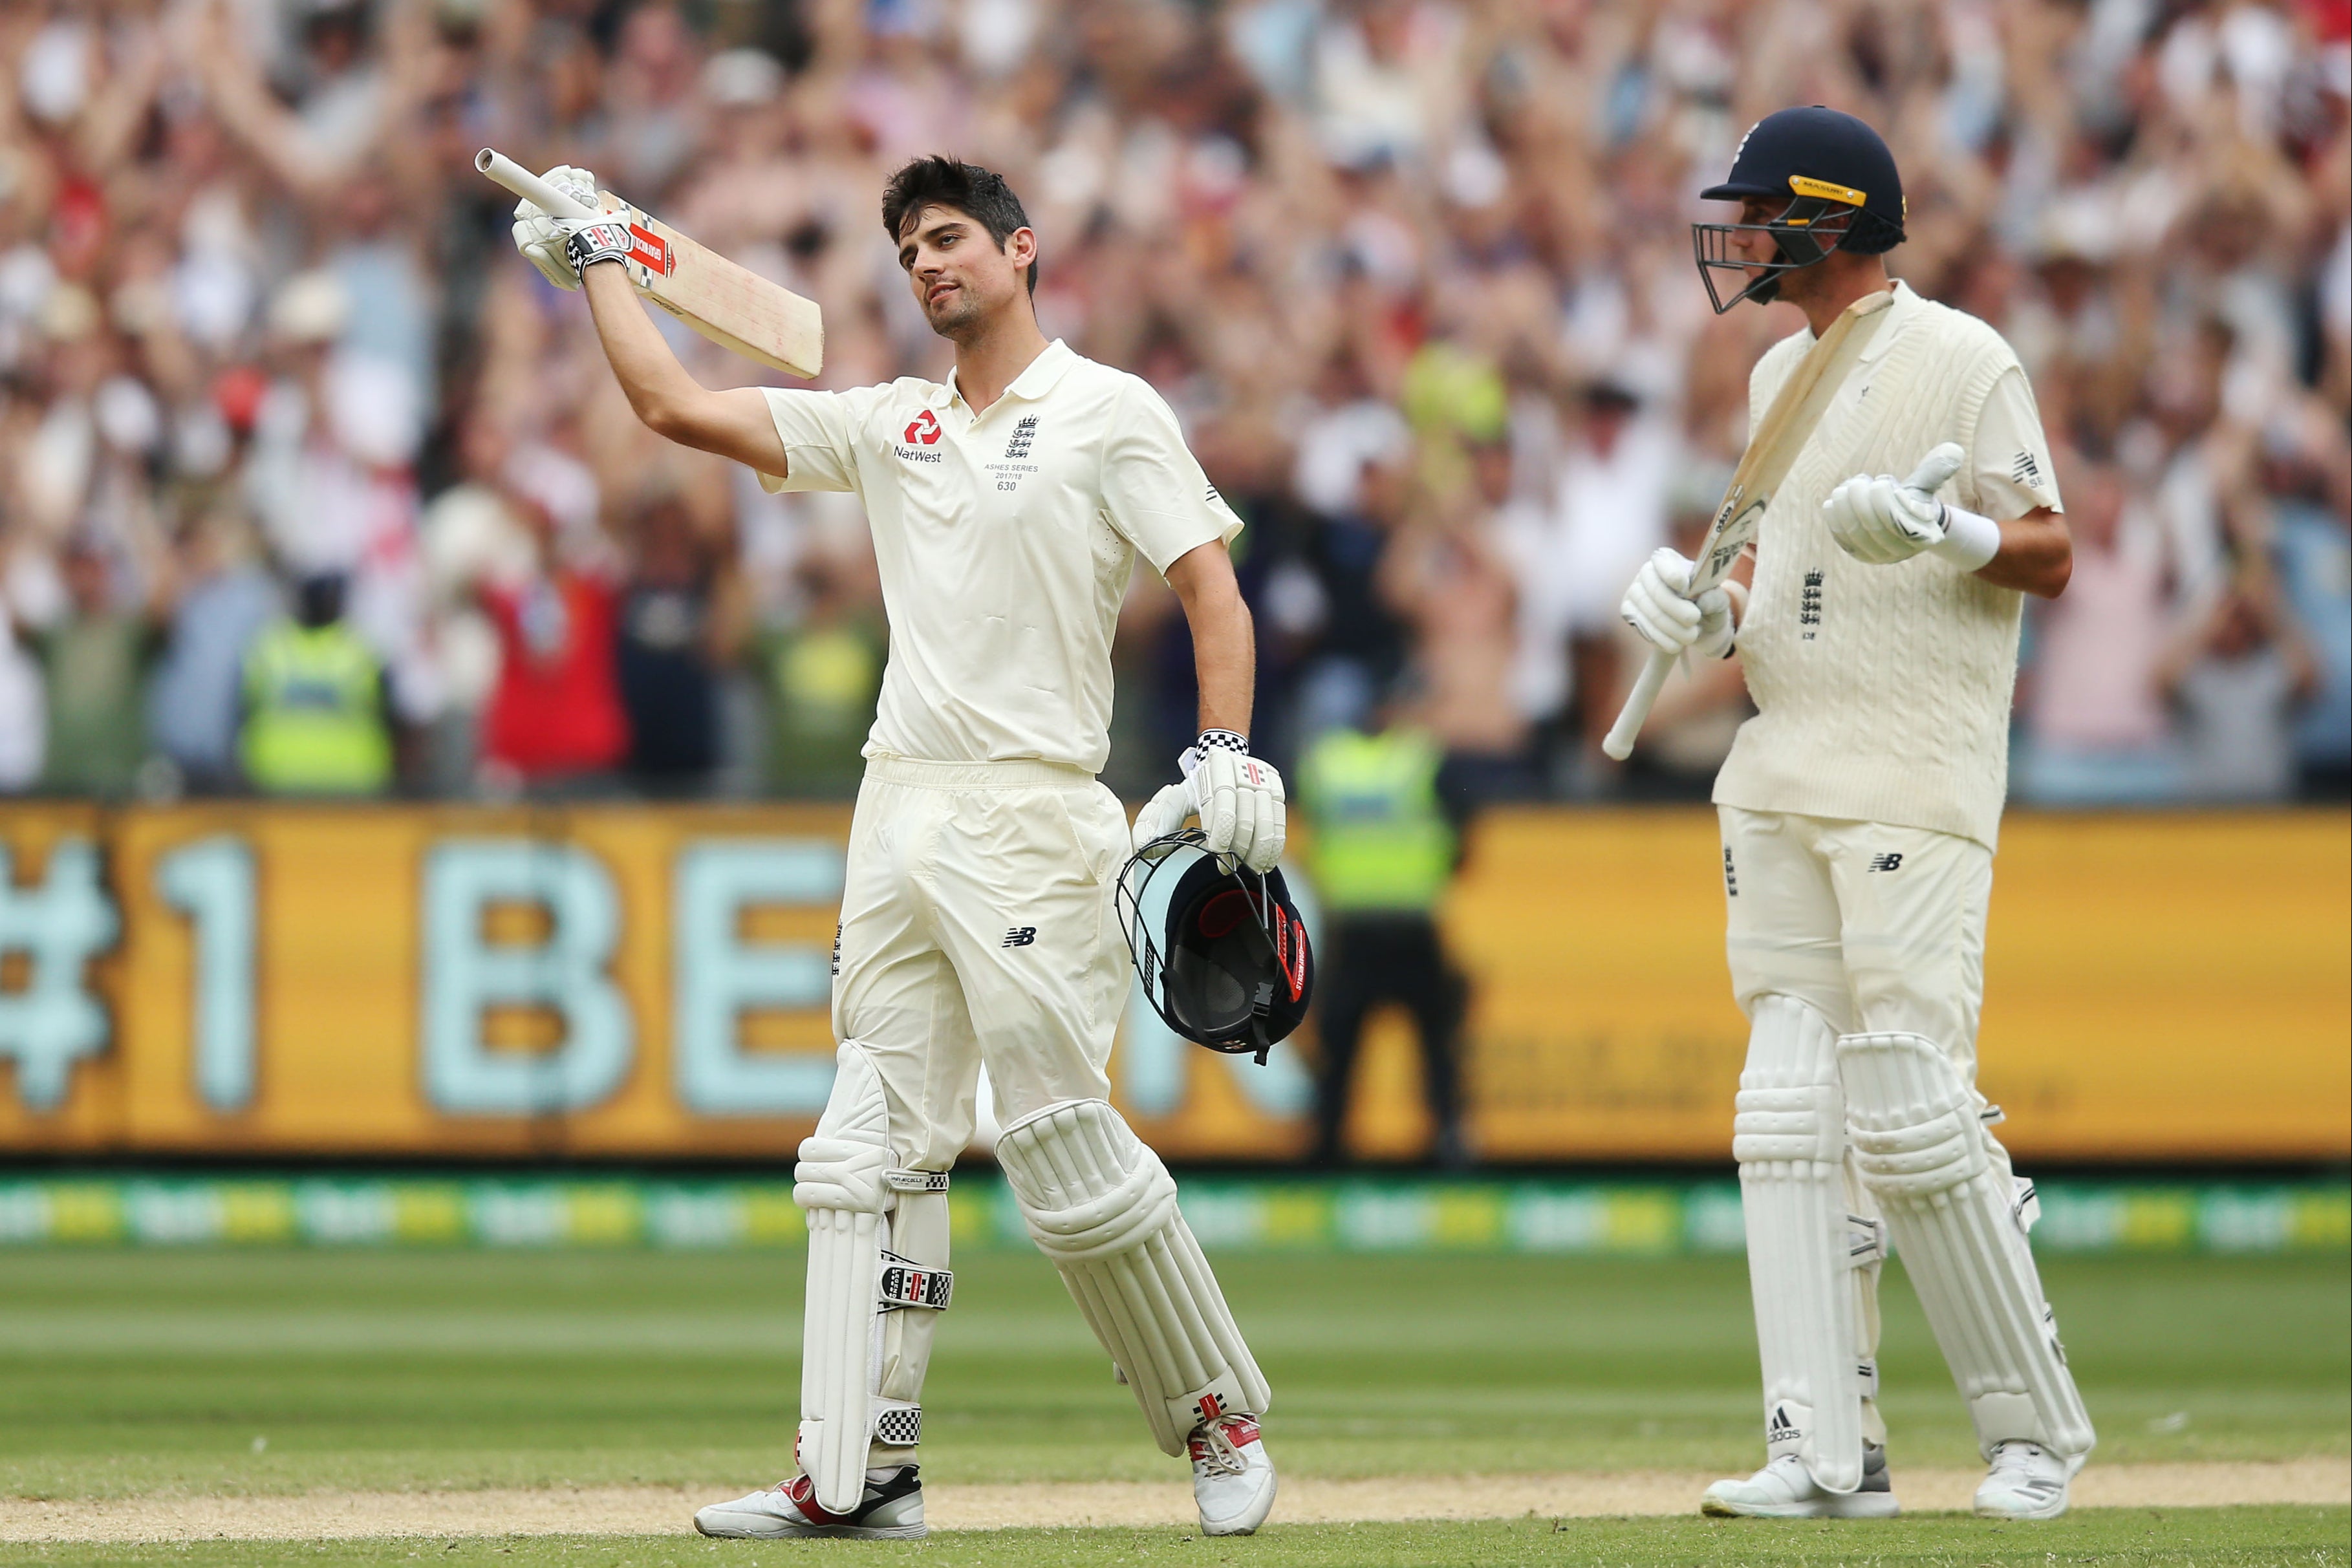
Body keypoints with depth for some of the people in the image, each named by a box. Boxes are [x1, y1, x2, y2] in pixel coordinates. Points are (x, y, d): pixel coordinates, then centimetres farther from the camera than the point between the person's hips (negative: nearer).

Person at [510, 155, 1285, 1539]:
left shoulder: (1110, 414, 1)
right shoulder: (890, 427, 16)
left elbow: (1213, 589, -5)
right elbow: (675, 406, 18)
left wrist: (1230, 754, -19)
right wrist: (595, 258, 20)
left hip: (1031, 814, -6)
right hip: (899, 811, 6)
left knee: (1065, 1141, -9)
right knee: (872, 1148, 0)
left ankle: (1220, 1419, 6)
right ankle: (859, 1473, -2)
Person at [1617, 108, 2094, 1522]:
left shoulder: (1963, 361, -6)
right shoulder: (1782, 375, 18)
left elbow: (2049, 559, -8)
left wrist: (1943, 529, -26)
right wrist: (1711, 614, 5)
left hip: (1917, 782, -8)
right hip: (1783, 771, 8)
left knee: (1910, 1101, -13)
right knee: (1793, 1107, 0)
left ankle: (2037, 1424, 1)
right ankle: (1828, 1453, -2)